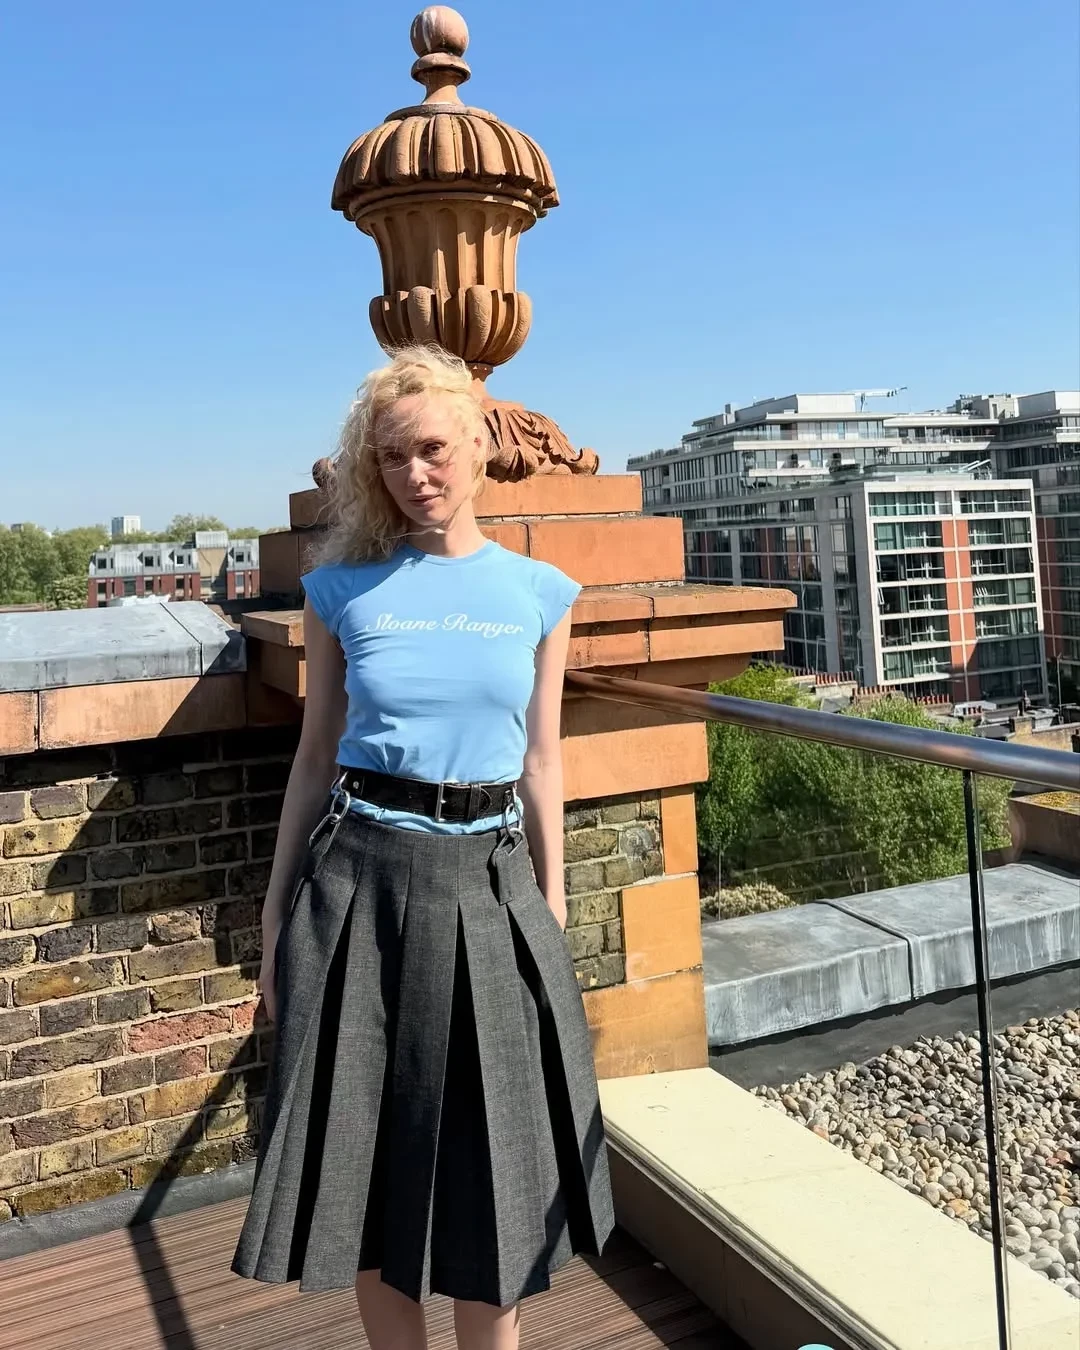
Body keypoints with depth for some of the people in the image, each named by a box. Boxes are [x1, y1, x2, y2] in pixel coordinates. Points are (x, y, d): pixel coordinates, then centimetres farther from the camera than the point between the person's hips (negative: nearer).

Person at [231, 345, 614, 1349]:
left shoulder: (538, 594, 3)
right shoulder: (343, 589, 1)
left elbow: (541, 763, 7)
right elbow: (315, 758, 5)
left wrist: (553, 913, 7)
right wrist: (276, 918, 6)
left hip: (487, 881, 1)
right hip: (359, 875, 0)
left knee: (489, 1158, 10)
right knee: (367, 1153, 10)